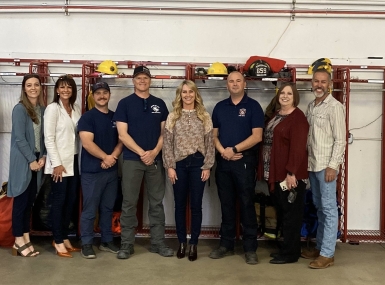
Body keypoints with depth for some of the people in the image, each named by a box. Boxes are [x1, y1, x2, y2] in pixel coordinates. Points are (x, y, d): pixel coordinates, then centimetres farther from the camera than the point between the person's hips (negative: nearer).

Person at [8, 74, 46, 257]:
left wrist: (43, 157, -2)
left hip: (37, 160, 6)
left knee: (30, 201, 11)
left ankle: (26, 238, 20)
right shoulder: (19, 109, -10)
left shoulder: (42, 109, 9)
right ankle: (19, 241, 11)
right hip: (23, 161, -6)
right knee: (21, 201, 1)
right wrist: (31, 160, -13)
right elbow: (19, 138, -15)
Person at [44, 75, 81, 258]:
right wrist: (56, 163, -16)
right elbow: (49, 138, -11)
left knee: (71, 200, 10)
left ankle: (65, 237, 22)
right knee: (59, 201, 1)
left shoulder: (76, 109, 11)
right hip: (59, 162, -6)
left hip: (74, 161, 6)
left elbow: (80, 135, 11)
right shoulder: (53, 108, -6)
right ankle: (58, 241, 12)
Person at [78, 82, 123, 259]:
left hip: (112, 170, 5)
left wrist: (113, 157, -9)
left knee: (108, 208, 13)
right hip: (91, 171, -5)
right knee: (89, 209, 1)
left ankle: (107, 241, 25)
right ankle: (86, 244, 12)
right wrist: (105, 157, -16)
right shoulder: (87, 117, -5)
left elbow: (121, 141, 8)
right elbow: (87, 143, -15)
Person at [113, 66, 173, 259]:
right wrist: (142, 153, -13)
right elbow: (122, 134, -6)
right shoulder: (125, 103, 1)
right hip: (132, 160, -3)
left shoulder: (159, 104, 10)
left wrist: (155, 151, -9)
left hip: (156, 160, 3)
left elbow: (164, 131, 8)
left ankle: (158, 242, 17)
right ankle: (126, 244, 12)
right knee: (129, 203, 2)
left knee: (157, 203, 8)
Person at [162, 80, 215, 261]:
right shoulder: (173, 116, 3)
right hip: (179, 164, 1)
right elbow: (167, 143, 1)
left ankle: (193, 244, 17)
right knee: (180, 204, 8)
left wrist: (207, 166, -4)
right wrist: (169, 166, -5)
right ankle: (181, 242, 22)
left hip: (198, 163, 0)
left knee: (196, 205, 5)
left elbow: (209, 143, 2)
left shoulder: (204, 116, 3)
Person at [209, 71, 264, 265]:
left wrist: (234, 150, -13)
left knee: (247, 204, 0)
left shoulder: (253, 106, -2)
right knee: (226, 204, 10)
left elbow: (257, 136, -10)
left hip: (245, 161, -4)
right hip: (223, 161, 4)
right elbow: (214, 134, 10)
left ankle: (250, 248, 9)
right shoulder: (220, 107, 12)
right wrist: (223, 151, -8)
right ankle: (226, 245, 20)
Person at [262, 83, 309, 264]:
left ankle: (290, 253, 11)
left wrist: (291, 172, -24)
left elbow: (298, 147, -20)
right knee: (282, 211, 16)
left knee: (291, 213, 1)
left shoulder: (298, 118, -12)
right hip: (276, 172, 9)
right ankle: (286, 248, 28)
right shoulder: (276, 116, 16)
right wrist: (269, 171, 16)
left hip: (291, 174, -9)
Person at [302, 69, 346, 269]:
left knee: (329, 209, -1)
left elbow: (340, 140, -13)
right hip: (312, 165, 7)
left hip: (326, 166, -7)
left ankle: (327, 254, 4)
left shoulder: (334, 107, -9)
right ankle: (320, 247, 25)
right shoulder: (311, 106, 13)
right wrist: (306, 160, 12)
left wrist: (333, 166, -17)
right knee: (319, 208, 15)